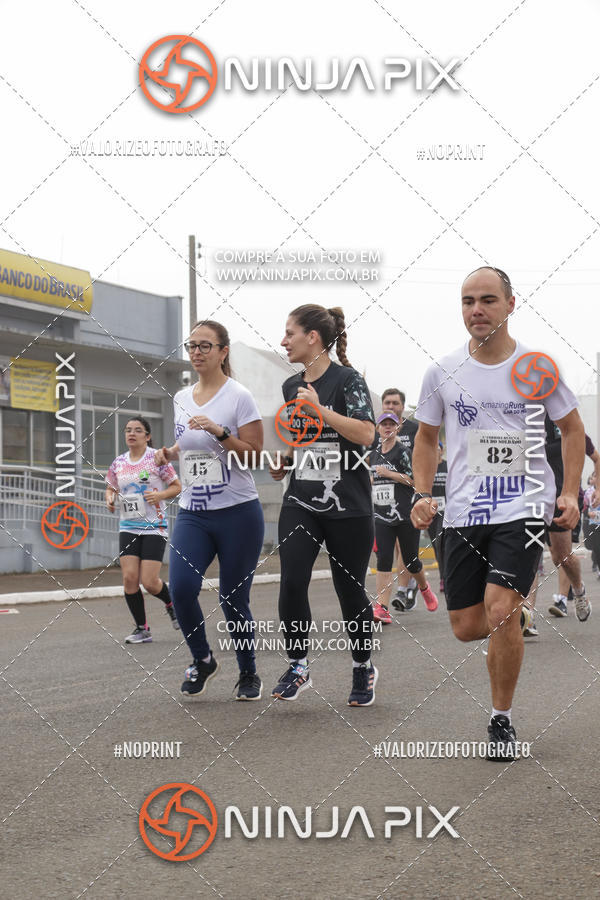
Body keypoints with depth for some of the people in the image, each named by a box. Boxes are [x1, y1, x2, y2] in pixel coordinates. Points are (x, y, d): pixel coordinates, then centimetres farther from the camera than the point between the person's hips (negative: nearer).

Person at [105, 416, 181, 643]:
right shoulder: (118, 463, 7)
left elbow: (177, 486, 0)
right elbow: (111, 487, 21)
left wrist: (160, 495, -18)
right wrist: (110, 498, -1)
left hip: (154, 527, -4)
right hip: (128, 528, 4)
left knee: (149, 582, -8)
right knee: (129, 578, -7)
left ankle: (170, 603, 26)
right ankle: (142, 629, 7)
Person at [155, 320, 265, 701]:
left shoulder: (239, 396, -6)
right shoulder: (182, 398, 11)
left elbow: (253, 456, -9)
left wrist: (220, 432, -22)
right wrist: (171, 452, 6)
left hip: (238, 512, -4)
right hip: (192, 513, 4)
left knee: (234, 600, -1)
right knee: (181, 587, -14)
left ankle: (249, 674, 20)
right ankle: (202, 659, 11)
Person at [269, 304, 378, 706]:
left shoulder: (348, 380, -9)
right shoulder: (291, 385, 11)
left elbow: (365, 434, -21)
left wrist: (320, 410, -26)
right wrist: (279, 463, 10)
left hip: (348, 506, -5)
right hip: (300, 503, 5)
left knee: (350, 589, 4)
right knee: (292, 581, -11)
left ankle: (364, 669, 24)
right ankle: (298, 667, 4)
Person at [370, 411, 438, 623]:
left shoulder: (402, 452, -6)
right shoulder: (373, 455, 13)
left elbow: (414, 479, -13)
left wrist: (387, 473, -16)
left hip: (406, 515, -4)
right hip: (382, 517, 4)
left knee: (411, 561, 6)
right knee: (383, 559, -10)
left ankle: (424, 588, 38)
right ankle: (382, 608, -15)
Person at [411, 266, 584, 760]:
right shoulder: (443, 372, 3)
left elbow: (572, 427, 11)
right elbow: (427, 437, 16)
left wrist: (570, 492, 1)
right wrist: (423, 495, 3)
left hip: (523, 509, -3)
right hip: (464, 513, 3)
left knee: (500, 612, -17)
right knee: (467, 627, 4)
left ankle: (502, 719, 2)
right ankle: (515, 619, 40)